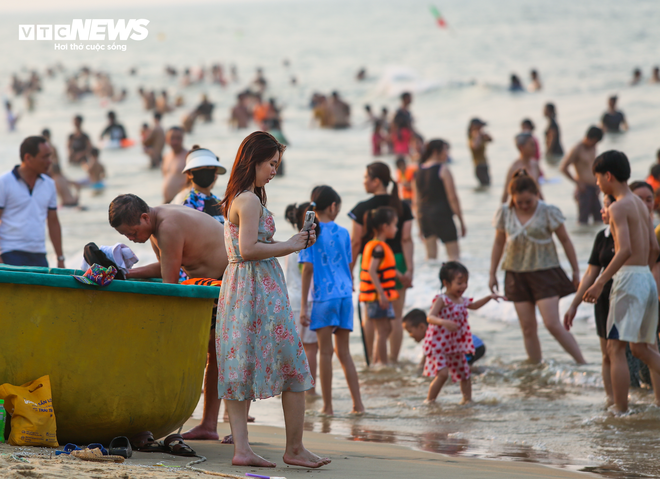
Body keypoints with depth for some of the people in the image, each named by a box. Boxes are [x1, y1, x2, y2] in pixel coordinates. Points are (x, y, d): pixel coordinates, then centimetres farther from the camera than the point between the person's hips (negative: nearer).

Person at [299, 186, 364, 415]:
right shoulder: (343, 233, 5)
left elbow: (308, 269, -8)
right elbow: (347, 266, 11)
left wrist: (303, 305, -7)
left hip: (324, 295, -3)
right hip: (345, 295, 3)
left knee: (325, 351, 2)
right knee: (343, 351, 11)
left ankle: (328, 405, 4)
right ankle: (358, 404, 8)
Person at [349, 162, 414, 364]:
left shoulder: (363, 209, -9)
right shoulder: (403, 207, 1)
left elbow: (355, 242, -8)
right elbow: (407, 239, -5)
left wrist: (349, 270, 0)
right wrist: (409, 268, -8)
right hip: (397, 262, 2)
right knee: (396, 316, 6)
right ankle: (393, 360, 6)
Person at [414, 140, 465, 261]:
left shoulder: (419, 171, 10)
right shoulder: (443, 169, -9)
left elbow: (417, 200, 12)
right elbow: (453, 198, -11)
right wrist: (461, 220, -5)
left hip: (425, 215, 7)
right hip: (442, 214, -7)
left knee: (430, 254, 8)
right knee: (454, 254, -4)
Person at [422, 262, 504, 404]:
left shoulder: (462, 301, 8)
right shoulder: (441, 300, -17)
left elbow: (474, 305, 32)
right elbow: (430, 317, -31)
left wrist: (489, 297, 23)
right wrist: (444, 322, -48)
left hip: (456, 346, 8)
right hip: (439, 345, -8)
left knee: (465, 374, 14)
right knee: (443, 373, -20)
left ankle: (467, 399, 31)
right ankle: (429, 400, -7)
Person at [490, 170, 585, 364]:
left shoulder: (548, 212, -8)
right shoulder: (505, 213, 1)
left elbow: (565, 241, 0)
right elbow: (499, 243, 13)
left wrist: (576, 271, 3)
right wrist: (492, 274, 14)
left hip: (545, 273, -4)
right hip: (517, 274, 4)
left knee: (553, 325, -13)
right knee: (528, 328, 3)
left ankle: (582, 363, -6)